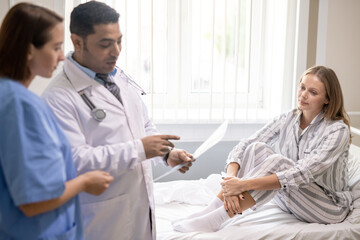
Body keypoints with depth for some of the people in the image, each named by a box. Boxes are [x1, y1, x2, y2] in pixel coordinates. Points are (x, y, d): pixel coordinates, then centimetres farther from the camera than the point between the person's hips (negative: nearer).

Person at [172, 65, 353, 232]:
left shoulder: (338, 130, -19)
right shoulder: (287, 120, -2)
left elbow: (304, 173, -32)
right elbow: (243, 147, -11)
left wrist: (245, 184, -39)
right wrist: (232, 179, -32)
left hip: (330, 207, -5)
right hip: (289, 199, 5)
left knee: (276, 161, -32)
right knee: (257, 148, -21)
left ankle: (215, 219, -34)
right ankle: (212, 209, -27)